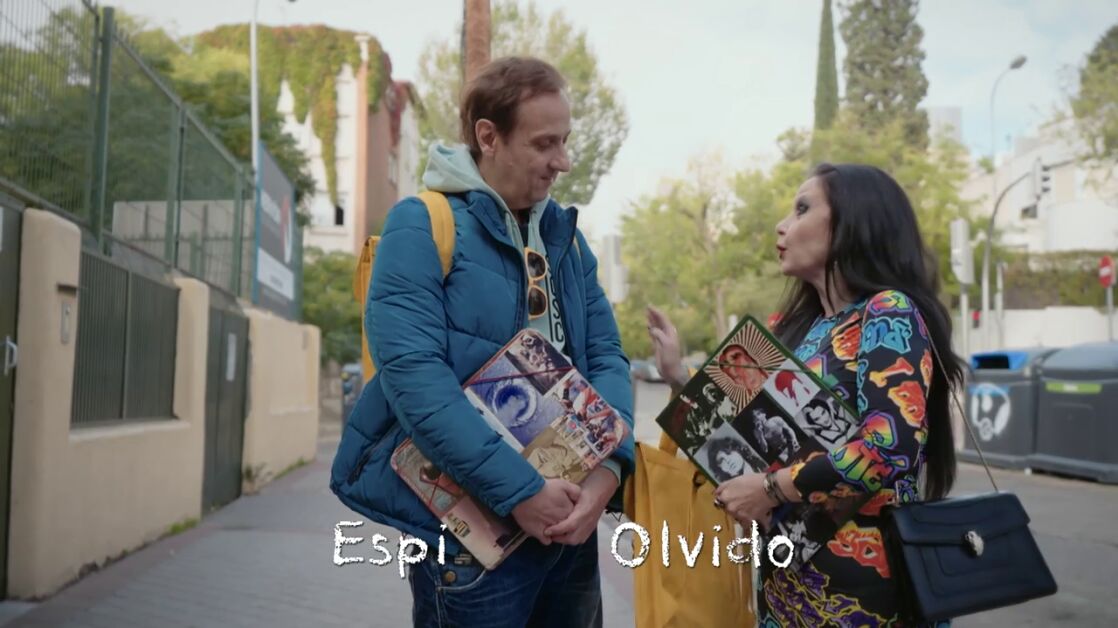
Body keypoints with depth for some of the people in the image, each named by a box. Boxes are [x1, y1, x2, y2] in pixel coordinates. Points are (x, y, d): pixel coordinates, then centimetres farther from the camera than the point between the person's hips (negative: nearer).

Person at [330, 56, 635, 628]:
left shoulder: (565, 234, 9)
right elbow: (413, 374, -21)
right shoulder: (422, 227, -11)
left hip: (569, 516, 6)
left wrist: (608, 467, -13)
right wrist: (519, 491, -23)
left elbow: (606, 355, 5)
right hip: (470, 525, -6)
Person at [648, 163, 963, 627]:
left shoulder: (888, 313, -12)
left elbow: (891, 449, -24)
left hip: (861, 573, -7)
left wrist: (771, 488, -18)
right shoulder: (792, 327, 10)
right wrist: (678, 375, 6)